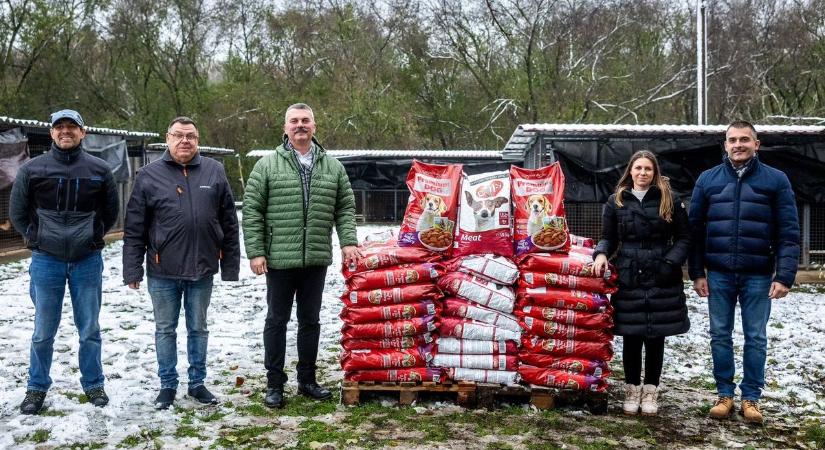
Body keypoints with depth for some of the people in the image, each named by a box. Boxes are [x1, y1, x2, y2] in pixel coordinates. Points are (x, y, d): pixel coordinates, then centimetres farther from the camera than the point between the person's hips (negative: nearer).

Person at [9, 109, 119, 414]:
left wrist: (92, 237, 8)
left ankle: (93, 385, 23)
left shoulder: (99, 170, 0)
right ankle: (37, 388, 21)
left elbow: (111, 211, 12)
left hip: (88, 261, 0)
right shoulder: (32, 169, -1)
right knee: (43, 332, 8)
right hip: (46, 261, 0)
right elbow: (17, 212, 8)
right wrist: (37, 239, 5)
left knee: (90, 329, 9)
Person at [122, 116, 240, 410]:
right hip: (163, 272, -1)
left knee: (198, 328, 13)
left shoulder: (214, 172, 3)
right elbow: (134, 229, -1)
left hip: (202, 270, 1)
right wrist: (133, 270, -5)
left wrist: (230, 265, 2)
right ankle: (168, 385, 23)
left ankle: (197, 383, 26)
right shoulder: (149, 176, -1)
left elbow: (229, 223, 5)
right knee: (165, 330, 10)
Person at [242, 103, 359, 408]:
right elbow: (252, 211, -3)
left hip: (317, 259, 3)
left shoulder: (332, 166, 8)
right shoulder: (268, 165, -2)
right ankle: (275, 383, 16)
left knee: (310, 320, 12)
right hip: (279, 259, -3)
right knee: (277, 320, 6)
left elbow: (345, 207, 12)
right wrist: (255, 252, -8)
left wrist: (348, 241, -1)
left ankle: (307, 380, 24)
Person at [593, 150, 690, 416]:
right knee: (631, 337, 4)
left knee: (655, 337, 6)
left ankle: (650, 392, 18)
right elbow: (608, 237, 11)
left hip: (661, 281, -1)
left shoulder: (670, 201, 3)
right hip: (628, 279, 1)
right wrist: (601, 253, -10)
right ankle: (632, 390, 18)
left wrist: (671, 263, -10)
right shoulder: (617, 202, 7)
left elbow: (683, 237, 4)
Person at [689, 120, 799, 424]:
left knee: (756, 338, 6)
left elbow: (788, 233, -3)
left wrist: (784, 276, -11)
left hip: (758, 275, -1)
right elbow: (695, 229, 6)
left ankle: (751, 397, 17)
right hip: (719, 274, 2)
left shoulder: (776, 180, 0)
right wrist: (697, 272, 1)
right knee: (720, 336, 7)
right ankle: (725, 394, 19)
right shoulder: (708, 180, 5)